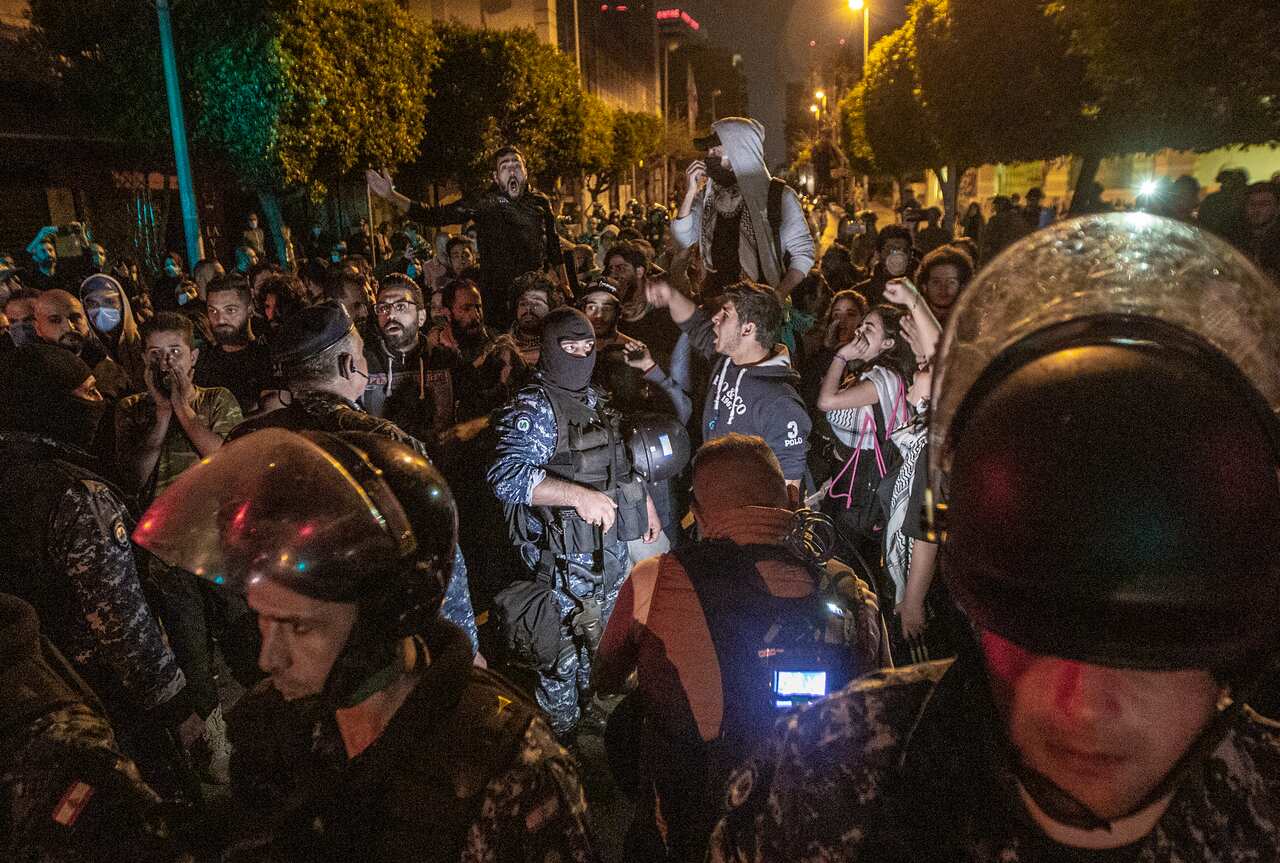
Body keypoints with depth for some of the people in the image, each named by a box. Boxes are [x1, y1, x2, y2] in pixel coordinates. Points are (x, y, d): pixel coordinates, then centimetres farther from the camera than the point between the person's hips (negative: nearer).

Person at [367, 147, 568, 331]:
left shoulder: (540, 202, 8)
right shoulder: (483, 203, -1)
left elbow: (554, 246, 17)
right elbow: (435, 216, -4)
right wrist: (391, 195, -13)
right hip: (497, 296, -3)